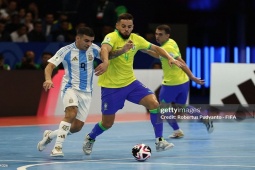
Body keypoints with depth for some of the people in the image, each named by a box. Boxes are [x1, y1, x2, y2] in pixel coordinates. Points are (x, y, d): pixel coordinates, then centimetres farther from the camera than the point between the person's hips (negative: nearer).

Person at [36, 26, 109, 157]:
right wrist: (48, 79, -35)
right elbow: (50, 66, -14)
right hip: (70, 87, -5)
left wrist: (105, 63, -28)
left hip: (86, 92, 5)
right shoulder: (66, 51, -11)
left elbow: (105, 57, -2)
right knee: (71, 113, -32)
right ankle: (57, 147, -28)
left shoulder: (93, 49, 0)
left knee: (77, 127, 3)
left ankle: (50, 135, 29)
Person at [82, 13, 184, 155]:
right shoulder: (111, 37, -19)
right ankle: (90, 138, 36)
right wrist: (122, 50, -60)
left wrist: (170, 58, -3)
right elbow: (104, 51, -41)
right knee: (107, 123, 4)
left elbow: (156, 48, 14)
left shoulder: (136, 39, -1)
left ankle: (159, 141, -8)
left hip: (130, 82, 5)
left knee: (154, 103, -16)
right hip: (111, 86, -5)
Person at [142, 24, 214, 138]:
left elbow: (181, 63, -22)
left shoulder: (167, 48, -19)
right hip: (183, 81, 9)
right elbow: (162, 56, 24)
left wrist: (192, 77, -23)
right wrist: (147, 51, 15)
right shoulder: (171, 42, 7)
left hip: (171, 83, -9)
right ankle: (205, 120, 18)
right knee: (181, 106, 22)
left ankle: (177, 131, 5)